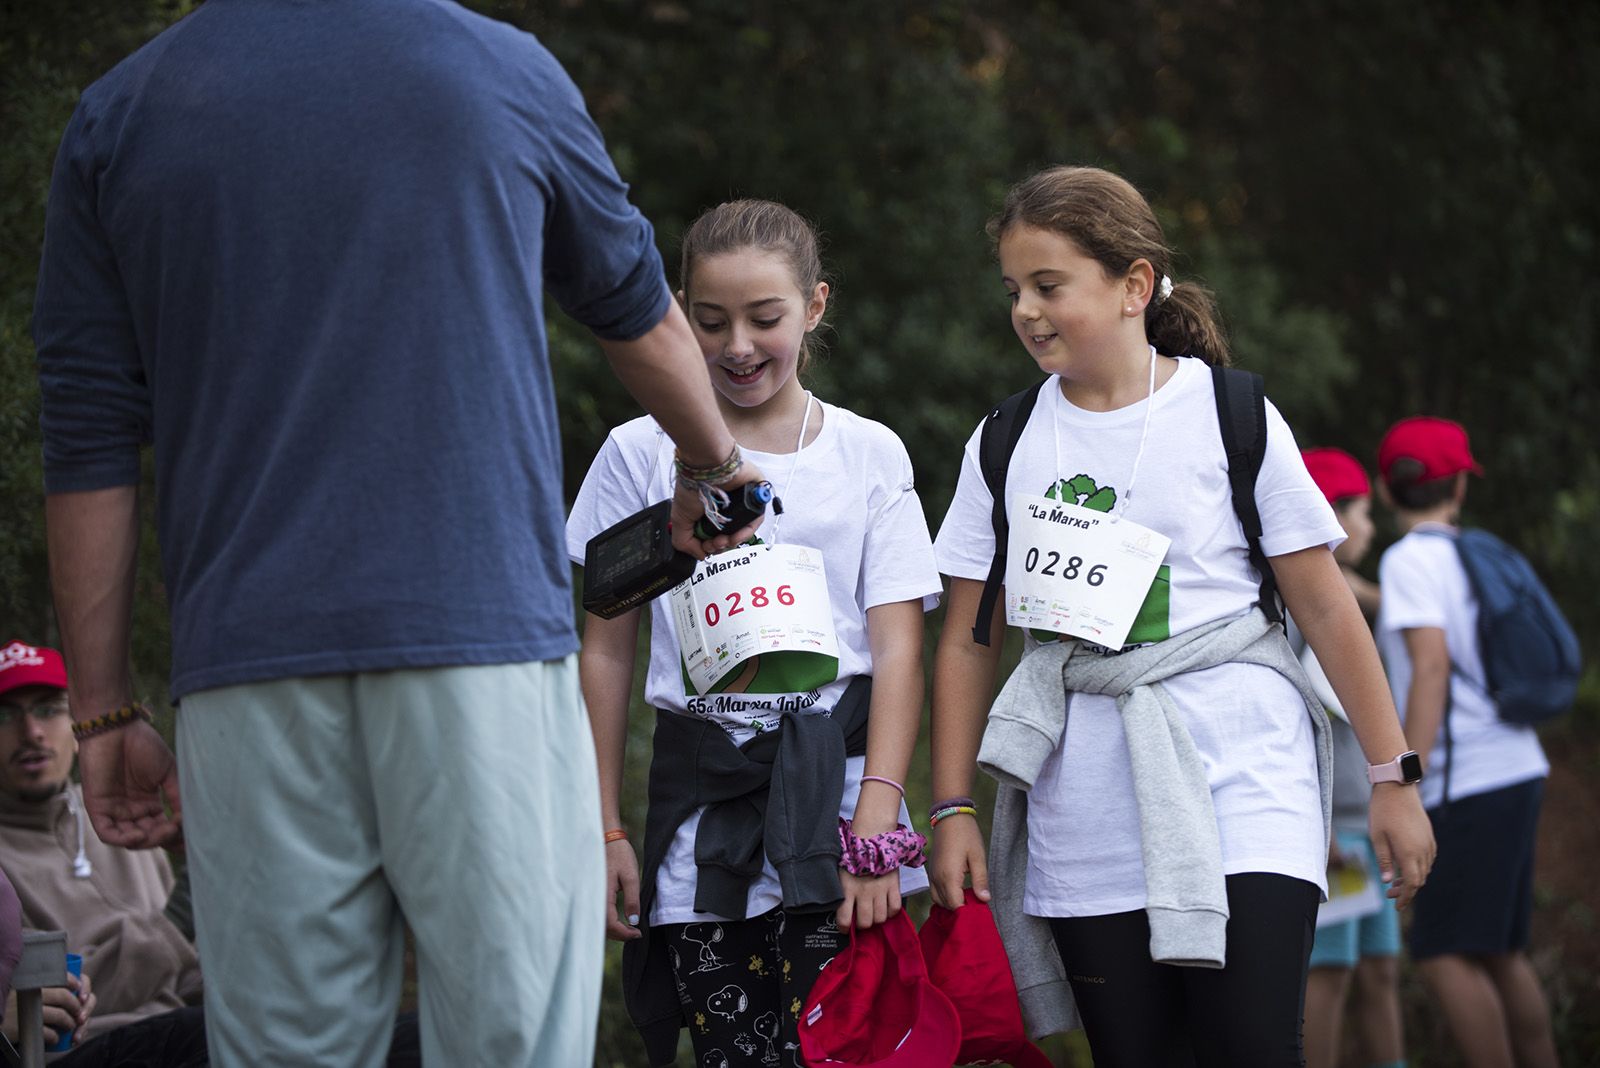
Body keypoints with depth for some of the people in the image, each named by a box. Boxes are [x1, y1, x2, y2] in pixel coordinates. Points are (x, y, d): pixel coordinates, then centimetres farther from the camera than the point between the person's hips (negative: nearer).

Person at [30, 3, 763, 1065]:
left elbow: (89, 449, 7)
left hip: (249, 674, 2)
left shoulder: (115, 117, 9)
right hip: (485, 645, -2)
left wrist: (105, 715, 11)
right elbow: (639, 311, 24)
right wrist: (718, 467, 43)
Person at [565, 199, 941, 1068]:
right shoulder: (643, 454, 6)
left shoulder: (869, 455, 6)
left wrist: (875, 823, -11)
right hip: (700, 796, 1)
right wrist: (605, 830, 4)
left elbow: (898, 650, 1)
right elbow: (606, 652, 9)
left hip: (833, 775, -1)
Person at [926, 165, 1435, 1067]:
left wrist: (1394, 777, 2)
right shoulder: (1006, 446, 9)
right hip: (1086, 814, 3)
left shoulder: (1230, 416, 1)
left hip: (1239, 770, -3)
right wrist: (955, 810, 6)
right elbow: (970, 641, 12)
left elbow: (1326, 605, 3)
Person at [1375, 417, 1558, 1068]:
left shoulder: (1409, 559, -7)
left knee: (1445, 954, -9)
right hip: (1517, 770, 8)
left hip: (1470, 782, -8)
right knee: (1500, 953, 13)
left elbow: (1432, 662, -18)